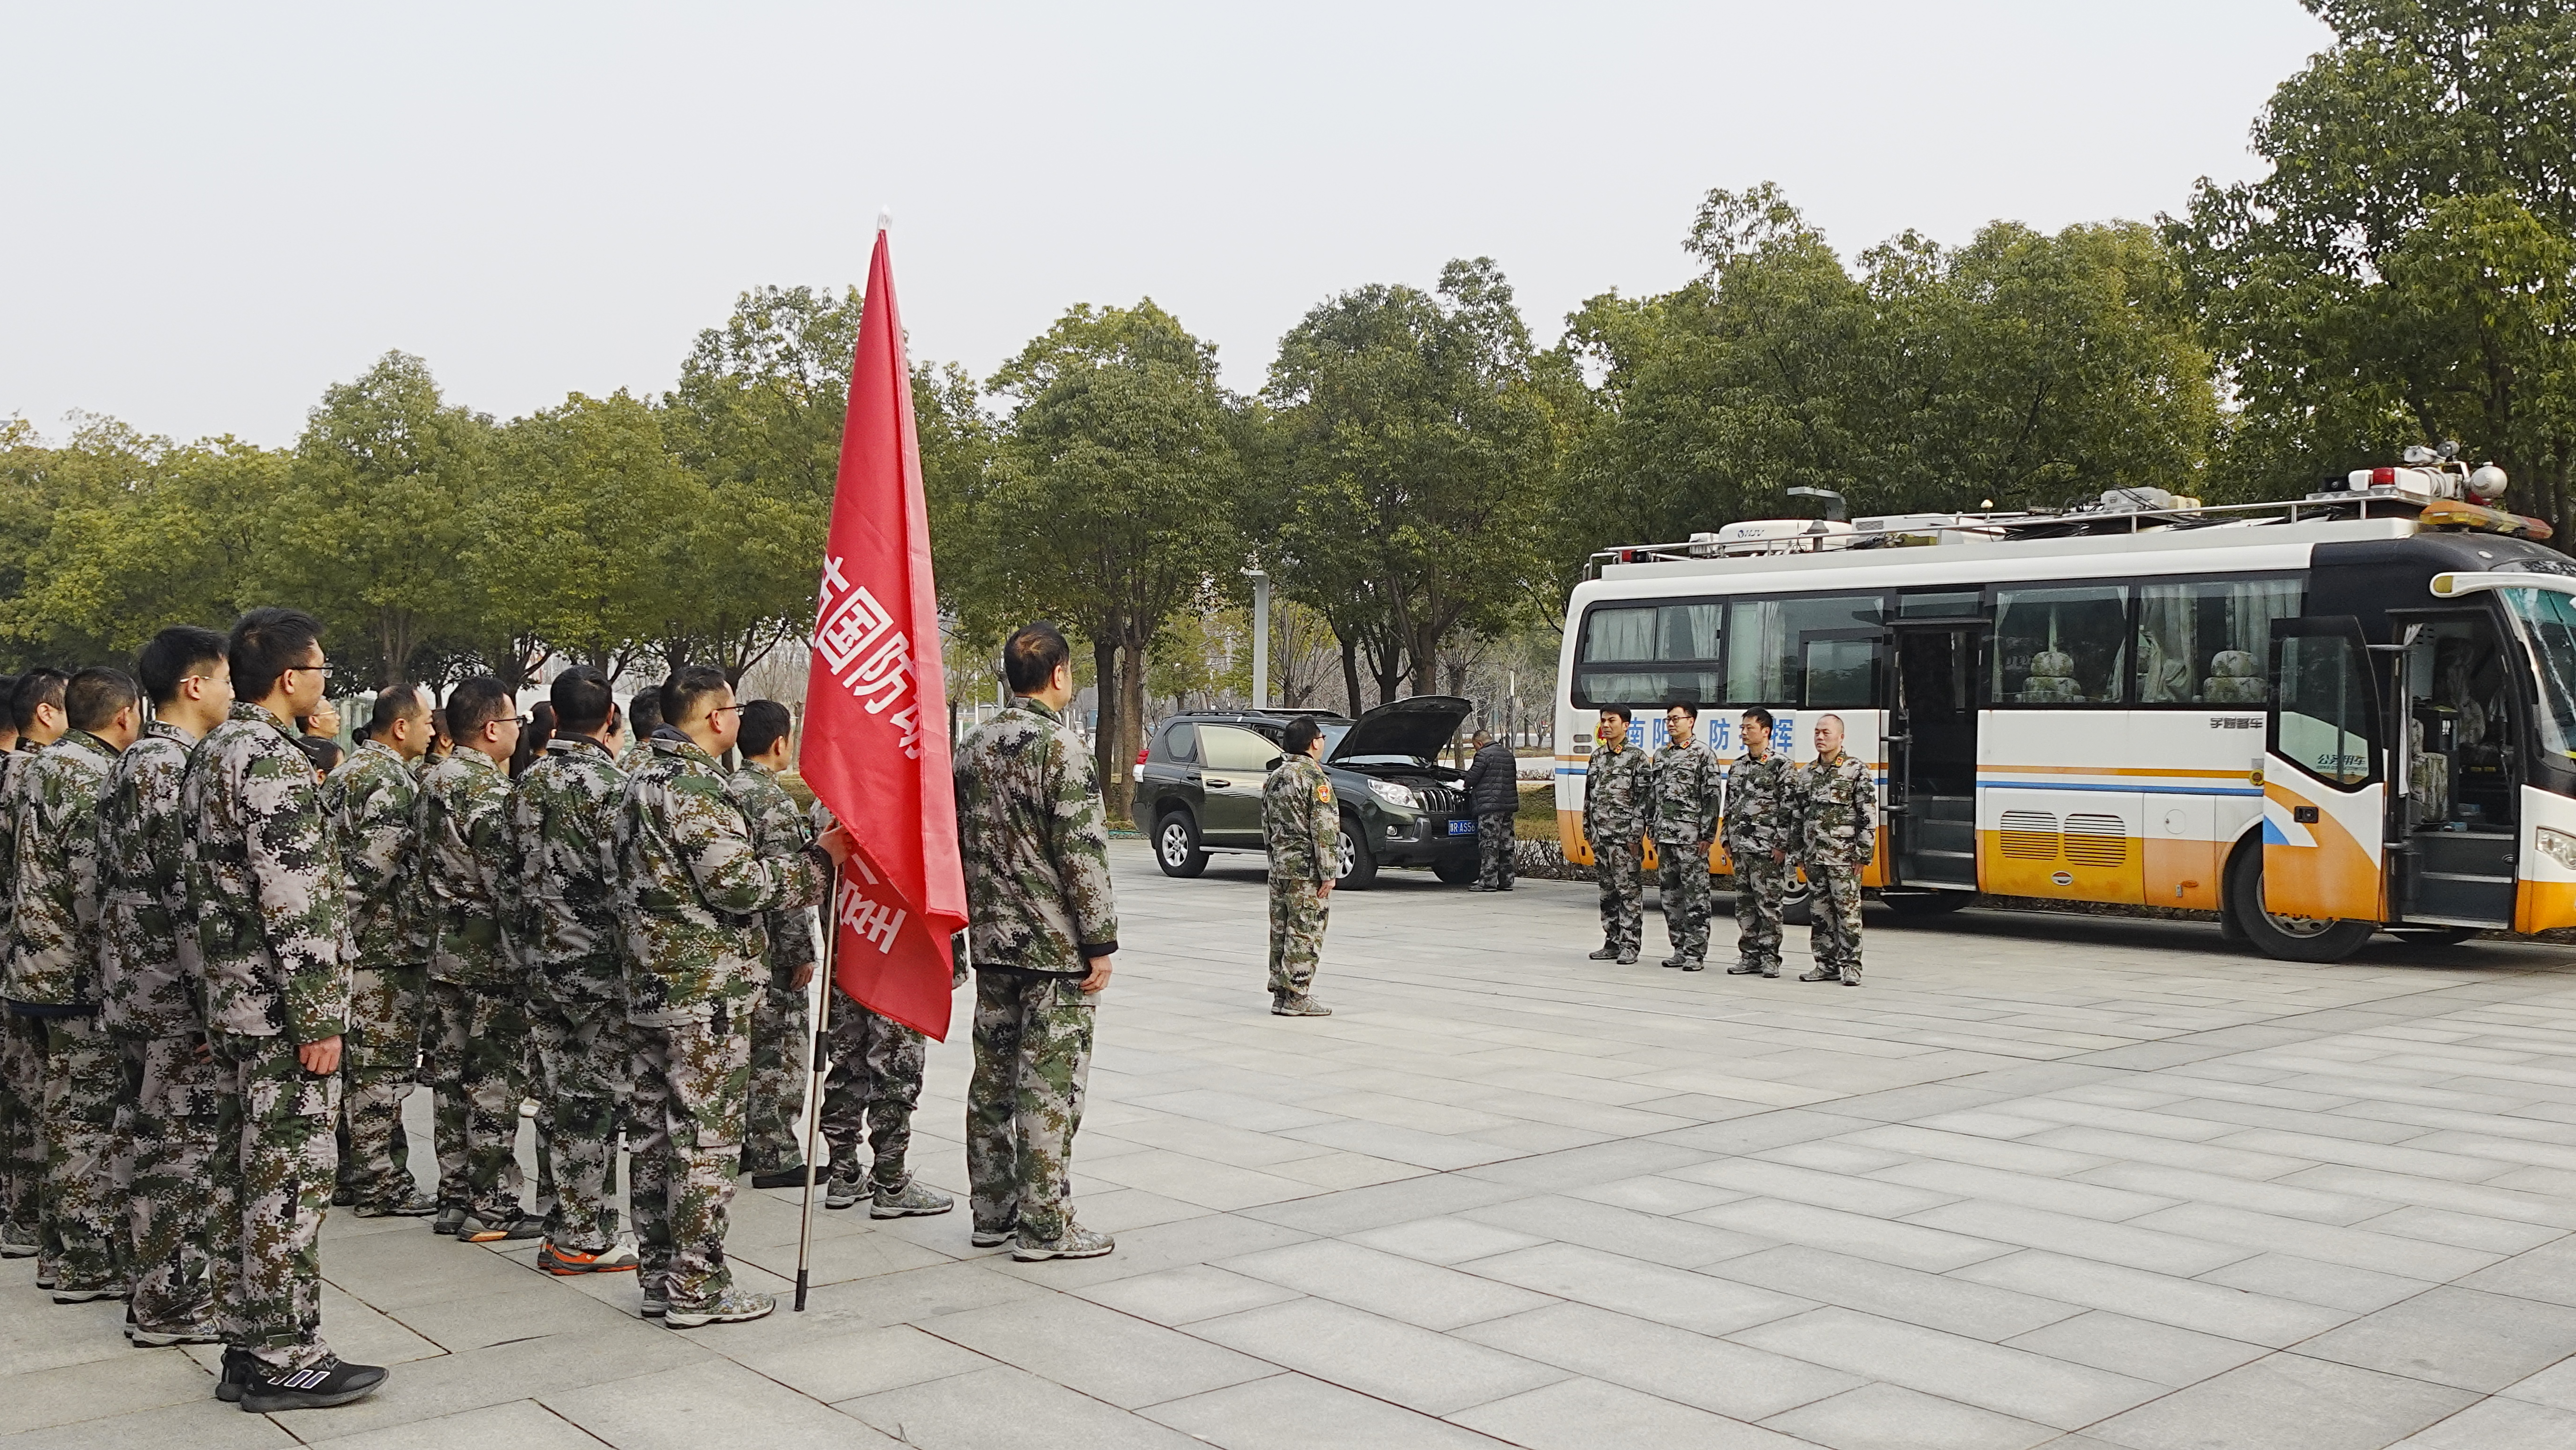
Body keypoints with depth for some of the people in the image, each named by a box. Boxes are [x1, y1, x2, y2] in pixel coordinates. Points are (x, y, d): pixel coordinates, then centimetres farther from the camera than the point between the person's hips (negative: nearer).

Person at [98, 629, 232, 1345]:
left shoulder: (128, 763, 15)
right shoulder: (174, 767, -17)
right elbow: (186, 888, -22)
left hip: (132, 984, 10)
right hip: (175, 989, -10)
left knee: (147, 1137, 15)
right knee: (184, 1140, -3)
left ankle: (158, 1285, 25)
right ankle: (172, 1304, 4)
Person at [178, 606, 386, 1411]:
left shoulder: (207, 756, 14)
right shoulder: (273, 761, -18)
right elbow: (293, 902, -23)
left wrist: (216, 998, 23)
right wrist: (319, 1018, -20)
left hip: (229, 998, 10)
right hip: (282, 1003, -10)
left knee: (241, 1177, 14)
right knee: (290, 1183, -3)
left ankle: (244, 1346, 22)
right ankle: (287, 1360, 3)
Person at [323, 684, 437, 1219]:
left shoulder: (345, 773, 16)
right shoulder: (390, 780, -16)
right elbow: (380, 863, -25)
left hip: (351, 941, 10)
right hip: (388, 946, -10)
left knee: (353, 1060, 15)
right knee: (384, 1065, -4)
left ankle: (348, 1172, 24)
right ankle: (381, 1184, 2)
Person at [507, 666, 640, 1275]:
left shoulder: (528, 783, 6)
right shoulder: (612, 784, -15)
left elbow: (518, 866, 13)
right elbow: (624, 881, -17)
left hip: (542, 958, 6)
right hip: (601, 963, -6)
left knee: (562, 1097, 12)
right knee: (600, 1100, 2)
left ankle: (566, 1231, 19)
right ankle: (586, 1240, 7)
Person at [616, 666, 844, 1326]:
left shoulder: (644, 782, 15)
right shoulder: (697, 789, -17)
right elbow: (741, 885, -21)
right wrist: (823, 858, -9)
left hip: (653, 986, 10)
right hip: (707, 993, -10)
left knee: (657, 1131, 13)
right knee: (706, 1136, -3)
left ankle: (660, 1277, 21)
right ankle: (697, 1288, 3)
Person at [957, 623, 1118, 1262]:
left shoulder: (975, 745, 10)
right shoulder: (1059, 747, -15)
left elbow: (959, 841, 16)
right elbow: (1082, 854, -19)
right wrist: (1102, 943, -14)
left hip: (992, 943, 8)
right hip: (1056, 946, -8)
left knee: (993, 1078, 13)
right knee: (1050, 1084, -3)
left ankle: (993, 1212, 21)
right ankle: (1045, 1226, 2)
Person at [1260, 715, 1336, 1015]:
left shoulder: (1275, 777, 13)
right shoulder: (1314, 777, -13)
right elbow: (1324, 829, -17)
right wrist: (1328, 873, -15)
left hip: (1279, 865, 8)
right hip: (1306, 869, -8)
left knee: (1280, 931, 11)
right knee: (1305, 933, -4)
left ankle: (1280, 995, 16)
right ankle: (1297, 999, -4)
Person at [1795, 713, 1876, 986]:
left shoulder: (1857, 771, -2)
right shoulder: (1806, 774, 14)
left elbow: (1869, 816, -6)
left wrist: (1863, 854, -10)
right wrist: (1800, 853, 12)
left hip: (1843, 857, -5)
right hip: (1814, 857, 5)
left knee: (1848, 911, -3)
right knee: (1819, 912, 7)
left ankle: (1850, 966, 3)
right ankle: (1827, 964, 15)